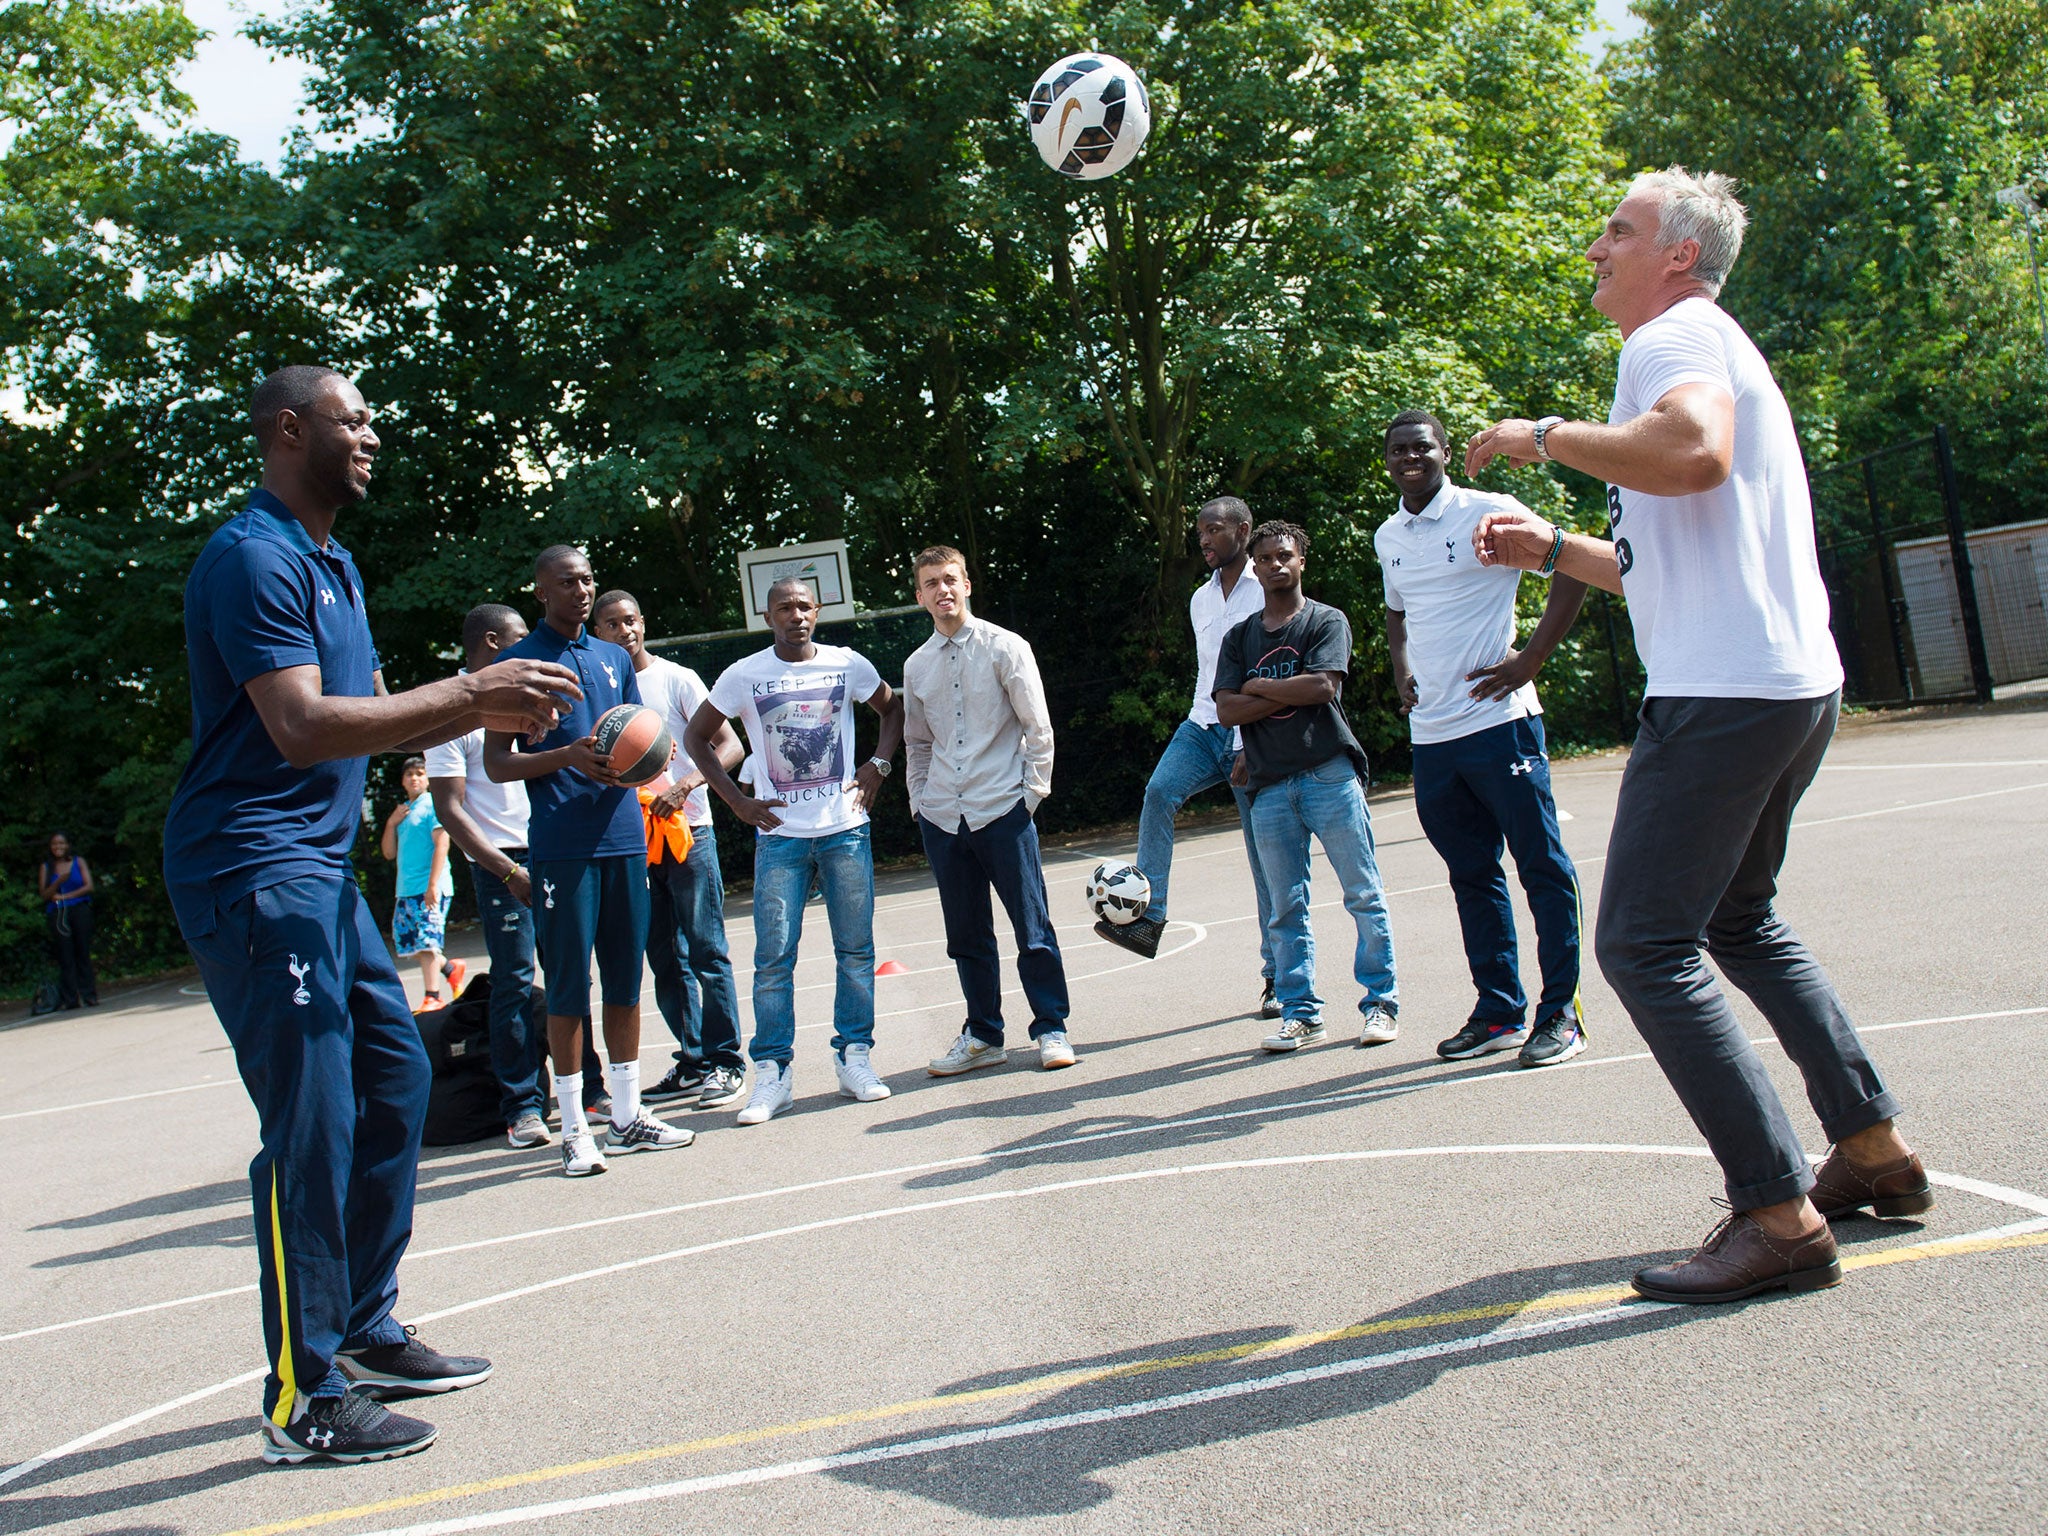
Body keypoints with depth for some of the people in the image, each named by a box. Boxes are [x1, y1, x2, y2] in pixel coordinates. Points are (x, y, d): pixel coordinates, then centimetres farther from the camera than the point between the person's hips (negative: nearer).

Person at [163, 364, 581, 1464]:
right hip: (253, 869, -10)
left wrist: (482, 704, 3)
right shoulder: (253, 558, -14)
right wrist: (469, 697, -24)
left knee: (394, 1076, 13)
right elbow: (303, 728, -25)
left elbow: (377, 721, 19)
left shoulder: (332, 564, 19)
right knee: (312, 1124, -9)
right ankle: (303, 1401, 1)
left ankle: (365, 1333, 25)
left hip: (320, 869, 10)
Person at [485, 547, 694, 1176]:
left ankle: (628, 1115, 20)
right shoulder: (518, 662, 0)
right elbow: (497, 763, -3)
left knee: (625, 981, 10)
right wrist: (569, 756, -18)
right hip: (561, 846, -5)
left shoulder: (614, 658, 16)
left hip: (623, 836, 5)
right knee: (568, 987, -1)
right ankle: (575, 1128, 8)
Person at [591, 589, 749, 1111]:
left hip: (688, 831, -4)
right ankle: (692, 1062, 16)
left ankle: (725, 1062, 3)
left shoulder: (676, 679, -2)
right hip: (633, 837, 4)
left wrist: (686, 784, -21)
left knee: (706, 951, -4)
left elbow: (729, 745, -6)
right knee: (664, 961, 8)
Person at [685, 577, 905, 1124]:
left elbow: (893, 709, 19)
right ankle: (771, 1074, 3)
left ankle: (854, 1059, 15)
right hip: (780, 834, -1)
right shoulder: (744, 675, 0)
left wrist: (878, 765, 4)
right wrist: (737, 801, 1)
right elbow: (696, 738, 9)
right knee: (773, 957, -4)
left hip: (846, 830, 1)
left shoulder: (847, 664, 3)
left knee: (856, 950, 5)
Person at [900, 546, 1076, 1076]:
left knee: (1032, 927, -1)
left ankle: (1050, 1029, 11)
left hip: (1002, 809, -4)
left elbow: (1037, 727, -1)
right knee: (966, 935, 10)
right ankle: (983, 1035, 21)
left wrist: (1033, 791, -5)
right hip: (942, 817, 4)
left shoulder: (1004, 648, -2)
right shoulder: (917, 665, 10)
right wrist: (919, 800, 11)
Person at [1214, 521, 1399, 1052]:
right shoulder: (1240, 637, 17)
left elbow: (1323, 686, -11)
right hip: (1270, 785, 3)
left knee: (1363, 893, -2)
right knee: (1286, 908, 2)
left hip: (1330, 773, -3)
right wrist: (1291, 694, -5)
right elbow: (1227, 710, 4)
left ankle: (1381, 1003, 5)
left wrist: (1257, 687, -1)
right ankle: (1301, 1014, 7)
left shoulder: (1326, 621, 6)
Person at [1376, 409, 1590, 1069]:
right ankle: (1499, 1013, 22)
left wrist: (1531, 659, -12)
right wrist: (1401, 670, 13)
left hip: (1498, 722, -6)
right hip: (1430, 736, 7)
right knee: (1473, 876, 12)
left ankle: (1560, 1012, 7)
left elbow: (1573, 566, -8)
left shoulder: (1486, 513, -5)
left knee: (1542, 867, -1)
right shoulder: (1387, 538, 14)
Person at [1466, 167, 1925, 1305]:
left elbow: (1694, 451, -30)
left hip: (1723, 691, -11)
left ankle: (1779, 1218, -11)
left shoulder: (1677, 335, -5)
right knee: (1741, 920, 23)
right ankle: (1873, 1148, 27)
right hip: (1792, 686, 11)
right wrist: (1552, 549, 26)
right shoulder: (1708, 348, 27)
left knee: (1645, 946, -11)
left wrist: (1544, 435, -17)